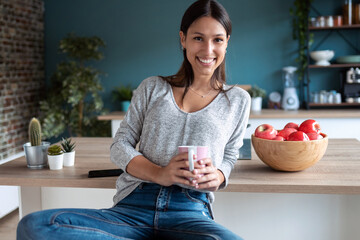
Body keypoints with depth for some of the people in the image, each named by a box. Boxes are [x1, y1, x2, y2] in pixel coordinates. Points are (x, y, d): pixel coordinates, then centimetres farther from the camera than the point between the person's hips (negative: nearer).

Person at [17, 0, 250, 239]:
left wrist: (216, 177, -7)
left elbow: (229, 156, 18)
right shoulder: (152, 88, 15)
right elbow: (120, 145, 10)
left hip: (190, 214, -2)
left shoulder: (237, 100, 16)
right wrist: (159, 174, -9)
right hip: (132, 208, 2)